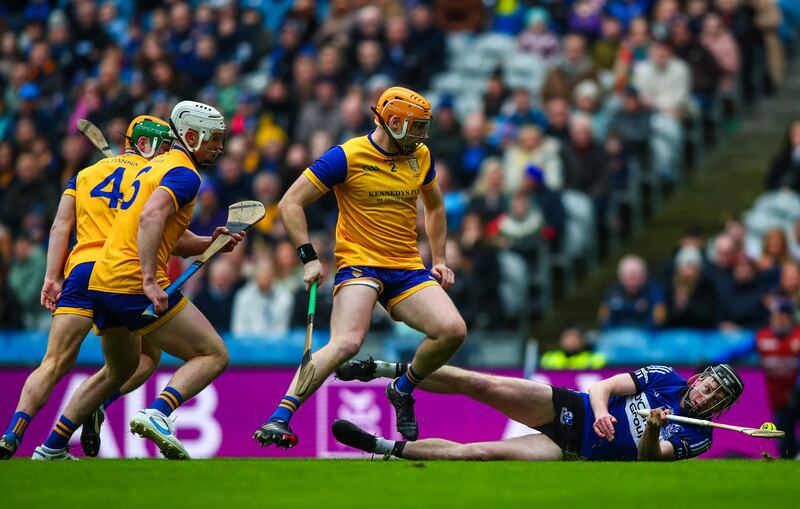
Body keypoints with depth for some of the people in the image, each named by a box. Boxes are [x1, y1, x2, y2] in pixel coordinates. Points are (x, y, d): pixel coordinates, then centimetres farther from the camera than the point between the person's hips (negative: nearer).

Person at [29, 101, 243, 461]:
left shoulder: (157, 166, 24)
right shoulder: (184, 174, -7)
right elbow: (151, 218, -25)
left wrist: (210, 243, 12)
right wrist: (150, 281, -30)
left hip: (101, 282, 9)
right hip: (134, 285, -9)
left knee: (120, 369, 29)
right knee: (214, 355, -6)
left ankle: (51, 449, 29)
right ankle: (158, 413, -27)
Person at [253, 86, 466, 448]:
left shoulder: (420, 156, 9)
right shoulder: (347, 157, -9)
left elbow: (434, 207, 29)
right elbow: (290, 203, -6)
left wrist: (439, 260, 20)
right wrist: (308, 258, -14)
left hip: (408, 269, 5)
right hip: (359, 265, -5)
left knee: (453, 330, -17)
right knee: (347, 343, -30)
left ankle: (402, 390, 10)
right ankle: (279, 419, -26)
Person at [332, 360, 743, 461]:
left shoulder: (696, 438, -4)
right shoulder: (666, 379, 3)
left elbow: (649, 458, -19)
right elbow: (602, 387, -1)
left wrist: (652, 431, -40)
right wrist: (601, 412, -22)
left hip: (578, 454, -2)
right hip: (572, 409, 2)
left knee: (478, 453, -17)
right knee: (484, 385, -17)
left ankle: (385, 449, -9)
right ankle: (386, 369, -4)